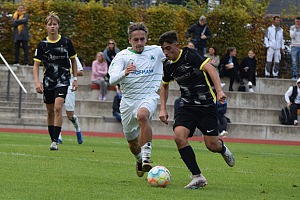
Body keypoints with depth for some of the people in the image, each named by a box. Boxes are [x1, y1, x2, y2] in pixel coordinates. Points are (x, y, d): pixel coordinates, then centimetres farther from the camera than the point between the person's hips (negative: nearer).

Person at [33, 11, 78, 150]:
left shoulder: (66, 42, -2)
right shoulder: (43, 44, 0)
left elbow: (73, 61, 9)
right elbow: (36, 64, 1)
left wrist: (75, 79, 7)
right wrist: (37, 82, -12)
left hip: (63, 80, -3)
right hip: (48, 80, 3)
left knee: (57, 108, -19)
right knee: (50, 112, 7)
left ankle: (55, 141, -20)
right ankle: (53, 140, 19)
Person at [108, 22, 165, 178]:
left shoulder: (156, 52, 3)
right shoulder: (122, 56, -3)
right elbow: (112, 80, -18)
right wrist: (124, 73, -37)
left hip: (149, 97, -2)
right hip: (128, 100, 2)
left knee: (142, 115, -38)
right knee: (132, 141, 12)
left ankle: (146, 157, -38)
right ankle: (140, 159, 47)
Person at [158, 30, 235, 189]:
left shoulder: (189, 56, -14)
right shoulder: (168, 65, 7)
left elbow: (210, 68, -25)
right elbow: (164, 85, 26)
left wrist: (219, 91, -37)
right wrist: (163, 109, 18)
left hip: (206, 104, -5)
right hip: (187, 105, 5)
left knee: (212, 145, -7)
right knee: (179, 136, -20)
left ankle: (222, 148, 34)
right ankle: (197, 177, -14)